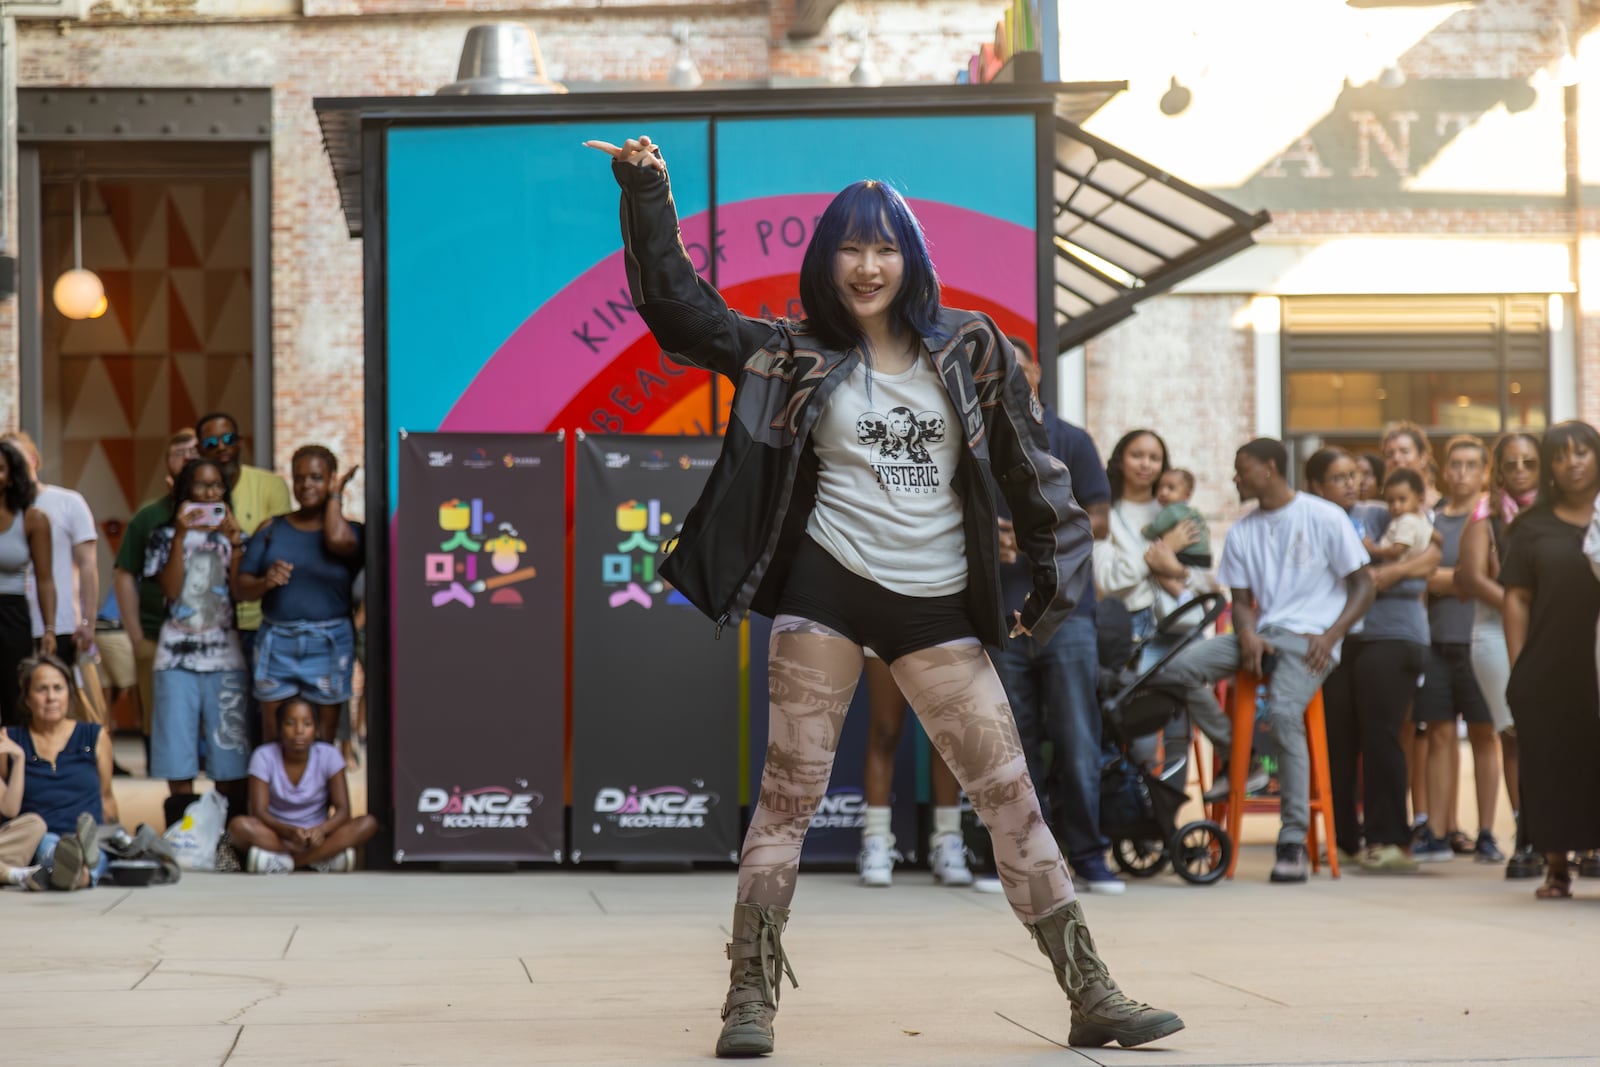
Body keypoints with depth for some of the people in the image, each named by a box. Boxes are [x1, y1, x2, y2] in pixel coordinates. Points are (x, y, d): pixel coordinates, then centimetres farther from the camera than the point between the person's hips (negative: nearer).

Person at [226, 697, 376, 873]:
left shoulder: (328, 756, -6)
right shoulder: (264, 757, -9)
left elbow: (343, 810, -12)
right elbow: (259, 811, -17)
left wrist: (321, 830, -34)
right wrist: (290, 832, -37)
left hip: (316, 836, 1)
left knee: (368, 823, -25)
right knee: (239, 825, -32)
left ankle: (279, 861, -27)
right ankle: (327, 856, -29)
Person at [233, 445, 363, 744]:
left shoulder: (351, 529, 5)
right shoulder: (272, 529, 10)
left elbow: (337, 540, -21)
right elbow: (240, 586, 9)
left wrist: (334, 496, -3)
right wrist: (264, 582, -15)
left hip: (328, 644, -2)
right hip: (277, 643, 2)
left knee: (324, 731, 0)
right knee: (274, 735, 0)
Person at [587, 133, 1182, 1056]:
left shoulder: (971, 350, 5)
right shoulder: (795, 357, 4)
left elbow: (1029, 464, 8)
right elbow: (679, 307, 2)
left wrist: (1059, 576, 5)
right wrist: (647, 196, -5)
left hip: (938, 606, 1)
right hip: (827, 593, -1)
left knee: (1011, 796, 1)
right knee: (791, 792, -4)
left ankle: (1091, 995, 5)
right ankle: (751, 998, 2)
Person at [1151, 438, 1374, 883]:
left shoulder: (1324, 517, 0)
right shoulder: (1242, 532, 15)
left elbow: (1363, 585, 0)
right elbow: (1242, 600, 14)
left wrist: (1330, 636, -15)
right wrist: (1247, 636, -10)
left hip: (1309, 637, -5)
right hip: (1261, 633, 5)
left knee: (1283, 711, -33)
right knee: (1175, 668, -19)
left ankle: (1294, 842, -26)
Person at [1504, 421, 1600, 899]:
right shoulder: (1532, 525, 9)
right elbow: (1517, 599, 5)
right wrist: (1516, 669, -2)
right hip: (1548, 670, 1)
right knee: (1553, 767, 2)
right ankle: (1556, 867, 9)